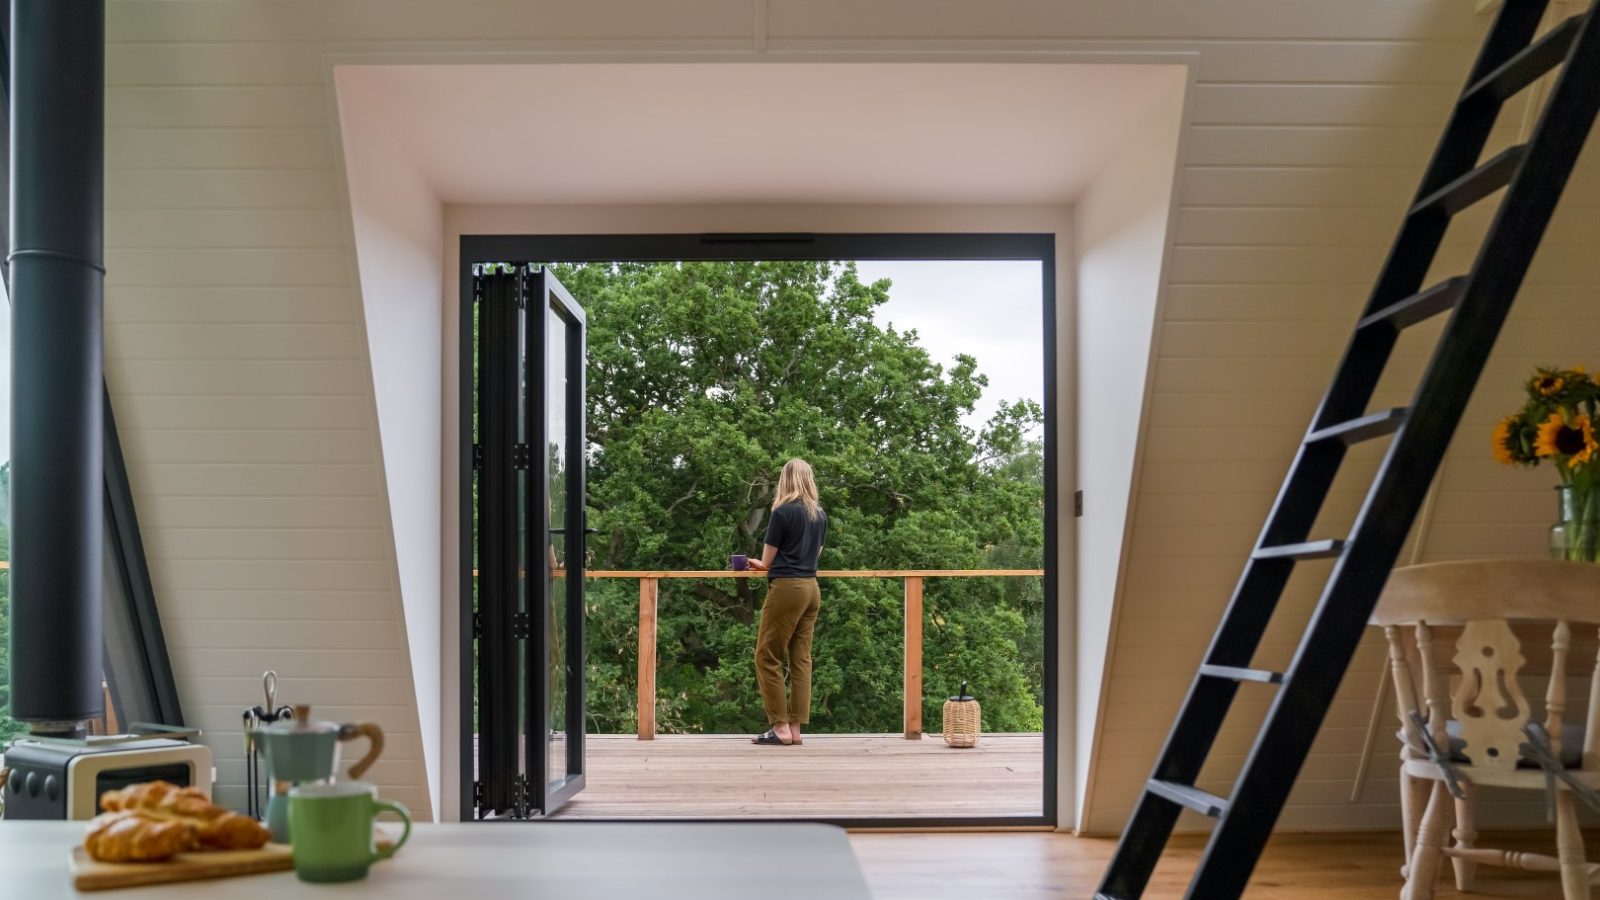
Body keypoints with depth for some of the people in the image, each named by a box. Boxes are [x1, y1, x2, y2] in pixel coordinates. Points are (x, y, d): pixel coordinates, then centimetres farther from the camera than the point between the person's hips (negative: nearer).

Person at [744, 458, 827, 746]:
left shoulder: (783, 512, -9)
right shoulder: (821, 515, 9)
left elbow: (767, 561, -3)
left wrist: (758, 564, 20)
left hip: (787, 589, -7)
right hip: (811, 588, 7)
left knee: (767, 657, 1)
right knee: (801, 659, 7)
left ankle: (780, 727, -2)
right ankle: (795, 728, 6)